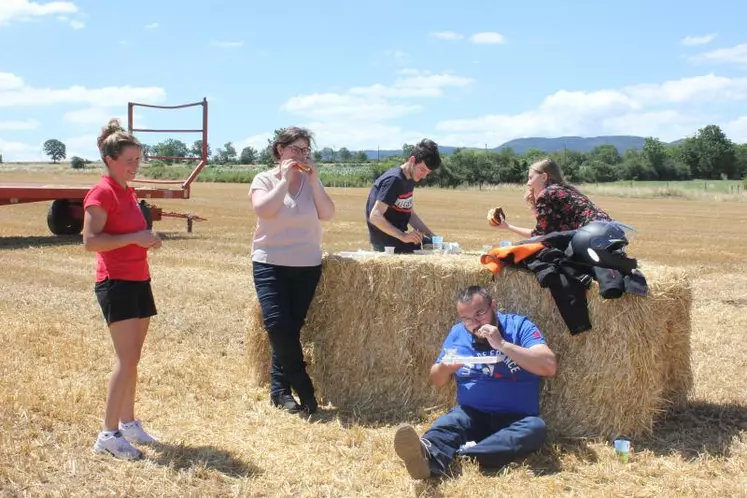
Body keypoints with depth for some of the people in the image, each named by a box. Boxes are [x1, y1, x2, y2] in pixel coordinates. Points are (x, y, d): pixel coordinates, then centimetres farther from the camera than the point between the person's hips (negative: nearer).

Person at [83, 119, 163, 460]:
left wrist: (148, 239, 10)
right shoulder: (102, 192, -12)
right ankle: (108, 434, -4)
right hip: (115, 283, -9)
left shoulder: (128, 192, 14)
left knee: (132, 358, 13)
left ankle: (128, 422, 23)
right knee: (127, 359, -11)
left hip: (138, 281, 9)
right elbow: (90, 241, -20)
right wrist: (134, 238, -23)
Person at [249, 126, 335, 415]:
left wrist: (313, 181, -9)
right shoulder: (264, 179, 1)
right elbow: (263, 210, -18)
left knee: (290, 329, 4)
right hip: (270, 264, -3)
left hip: (307, 265, 3)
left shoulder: (312, 181, 8)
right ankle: (304, 388, -2)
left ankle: (280, 390, 14)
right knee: (277, 326, -16)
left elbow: (327, 214, -4)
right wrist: (284, 179, -13)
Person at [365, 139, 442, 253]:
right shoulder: (394, 180, -18)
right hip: (386, 242, -10)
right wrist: (403, 237, -31)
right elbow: (375, 217, -25)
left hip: (398, 236, 10)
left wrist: (432, 236, 4)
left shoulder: (409, 180, 10)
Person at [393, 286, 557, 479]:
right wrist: (445, 367, -8)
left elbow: (549, 366, -15)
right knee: (446, 424, -30)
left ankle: (462, 455, -49)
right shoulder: (457, 333, 11)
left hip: (515, 419, -1)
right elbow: (437, 381, 17)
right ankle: (427, 457, -64)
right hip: (471, 414, 2)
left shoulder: (519, 326, -1)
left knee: (535, 427, -34)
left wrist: (502, 344, -19)